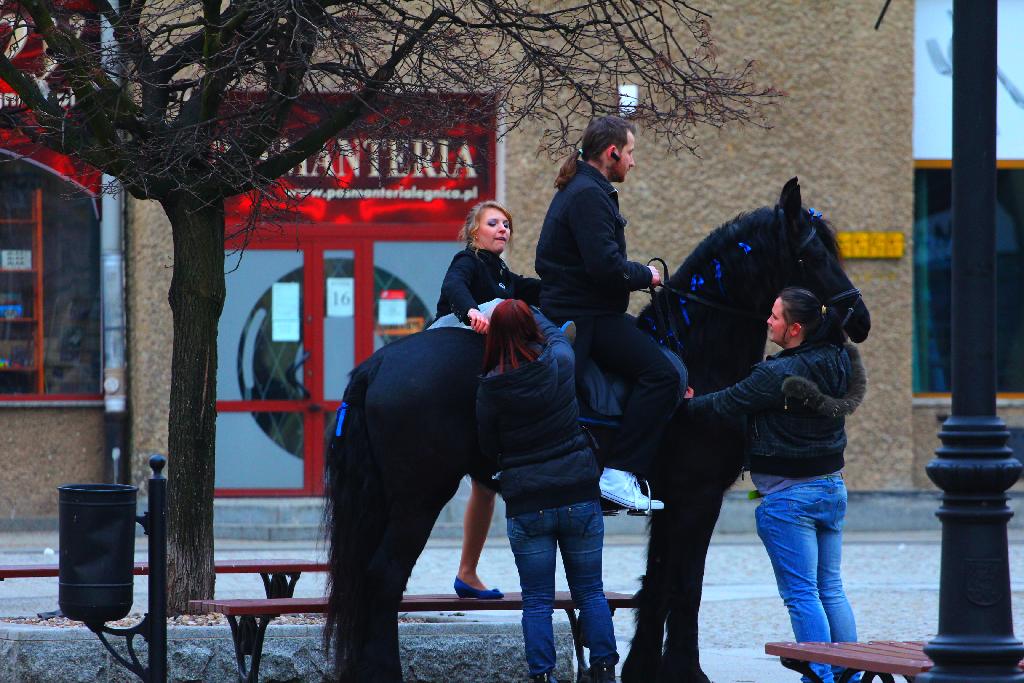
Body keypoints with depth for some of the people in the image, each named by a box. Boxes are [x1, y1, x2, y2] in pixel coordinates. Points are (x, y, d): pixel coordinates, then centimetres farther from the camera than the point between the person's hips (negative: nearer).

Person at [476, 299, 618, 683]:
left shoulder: (490, 388, -11)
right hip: (580, 496, 2)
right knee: (590, 593, 14)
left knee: (537, 601, 7)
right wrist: (523, 313, 33)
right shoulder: (560, 363, -8)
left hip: (525, 504, -2)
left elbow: (488, 447, -1)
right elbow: (555, 332, 17)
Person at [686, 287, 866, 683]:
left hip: (789, 495, -8)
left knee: (801, 595, -3)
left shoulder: (778, 375, -20)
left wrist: (686, 406, 7)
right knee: (831, 589, 13)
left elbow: (726, 404, -12)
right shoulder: (838, 362, 1)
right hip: (832, 487, 8)